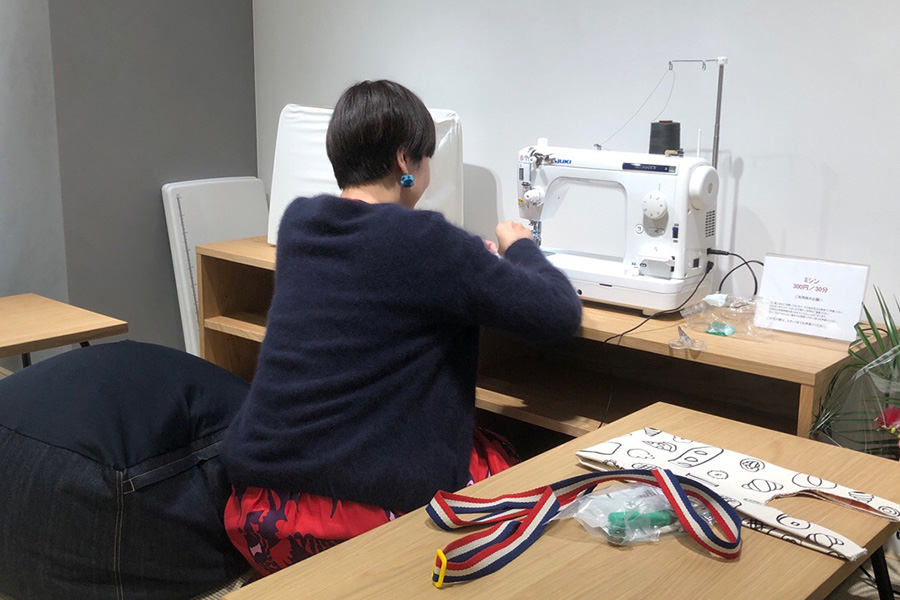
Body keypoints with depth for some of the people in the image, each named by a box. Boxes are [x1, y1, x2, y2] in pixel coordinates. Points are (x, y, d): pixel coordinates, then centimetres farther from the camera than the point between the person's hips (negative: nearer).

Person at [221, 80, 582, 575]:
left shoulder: (296, 222, 5)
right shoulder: (423, 241, -15)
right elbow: (562, 315, -9)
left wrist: (471, 257, 26)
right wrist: (519, 248, 11)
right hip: (371, 515, -7)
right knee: (498, 457, 20)